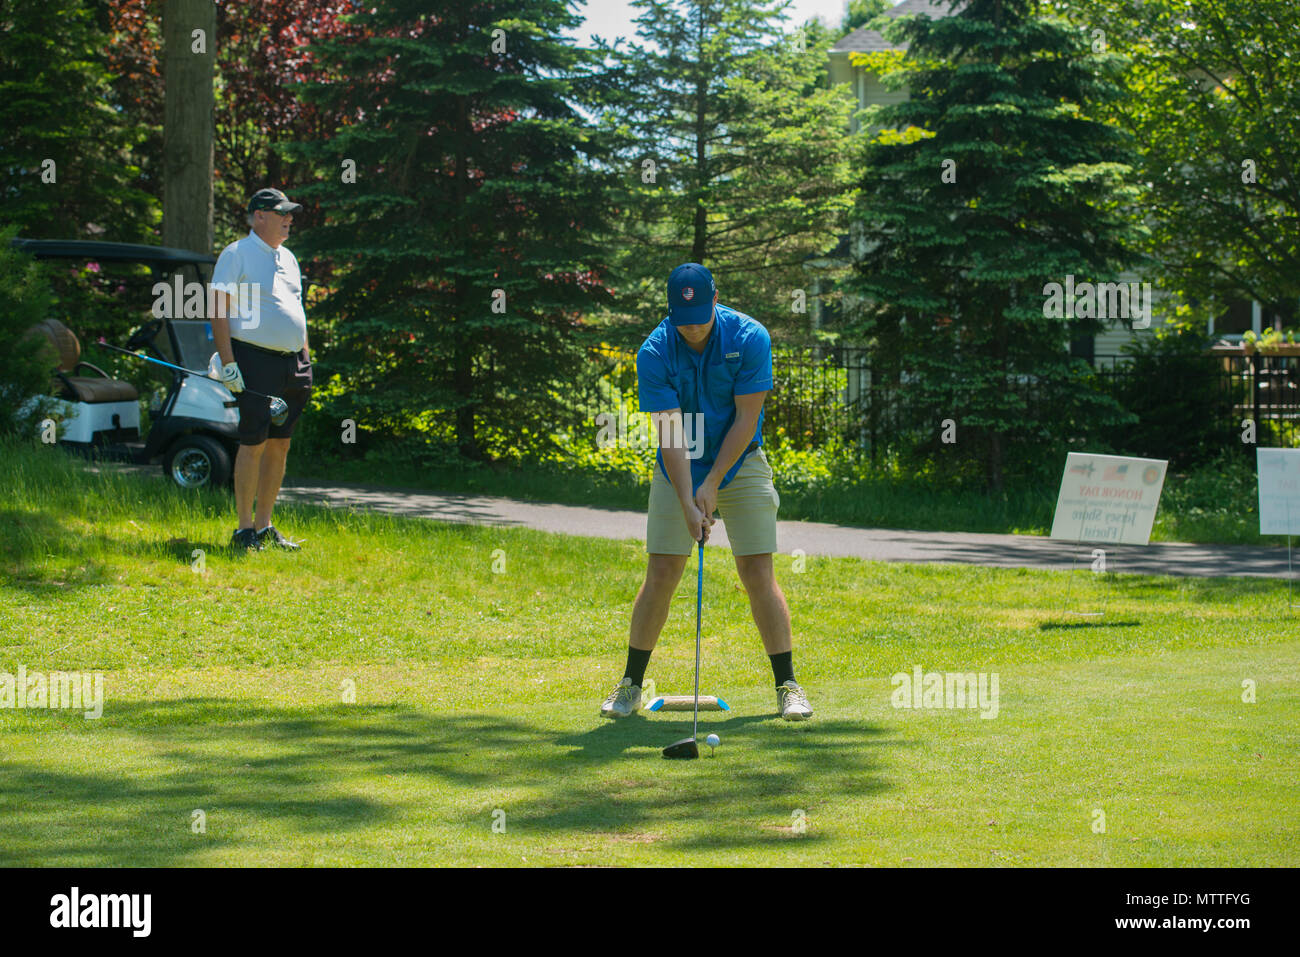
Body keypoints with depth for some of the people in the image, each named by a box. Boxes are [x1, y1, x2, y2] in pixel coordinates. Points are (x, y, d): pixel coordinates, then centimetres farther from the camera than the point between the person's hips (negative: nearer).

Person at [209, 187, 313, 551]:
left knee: (279, 446, 7)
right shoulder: (236, 255, -4)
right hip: (255, 361, -7)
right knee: (253, 444, -8)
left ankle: (264, 527, 13)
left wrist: (306, 362, 18)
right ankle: (244, 529, -3)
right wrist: (227, 363, -16)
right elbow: (219, 311, -8)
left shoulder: (287, 258, 19)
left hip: (291, 364, 7)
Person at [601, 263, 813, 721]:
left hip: (740, 465, 0)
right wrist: (688, 503, -26)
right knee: (661, 575, -3)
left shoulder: (750, 339, -17)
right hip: (677, 472, 0)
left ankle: (787, 686, 0)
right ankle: (630, 685, 7)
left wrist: (712, 485, -15)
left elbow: (745, 420, -14)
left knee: (758, 574, -7)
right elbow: (670, 433, -19)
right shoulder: (654, 354, -17)